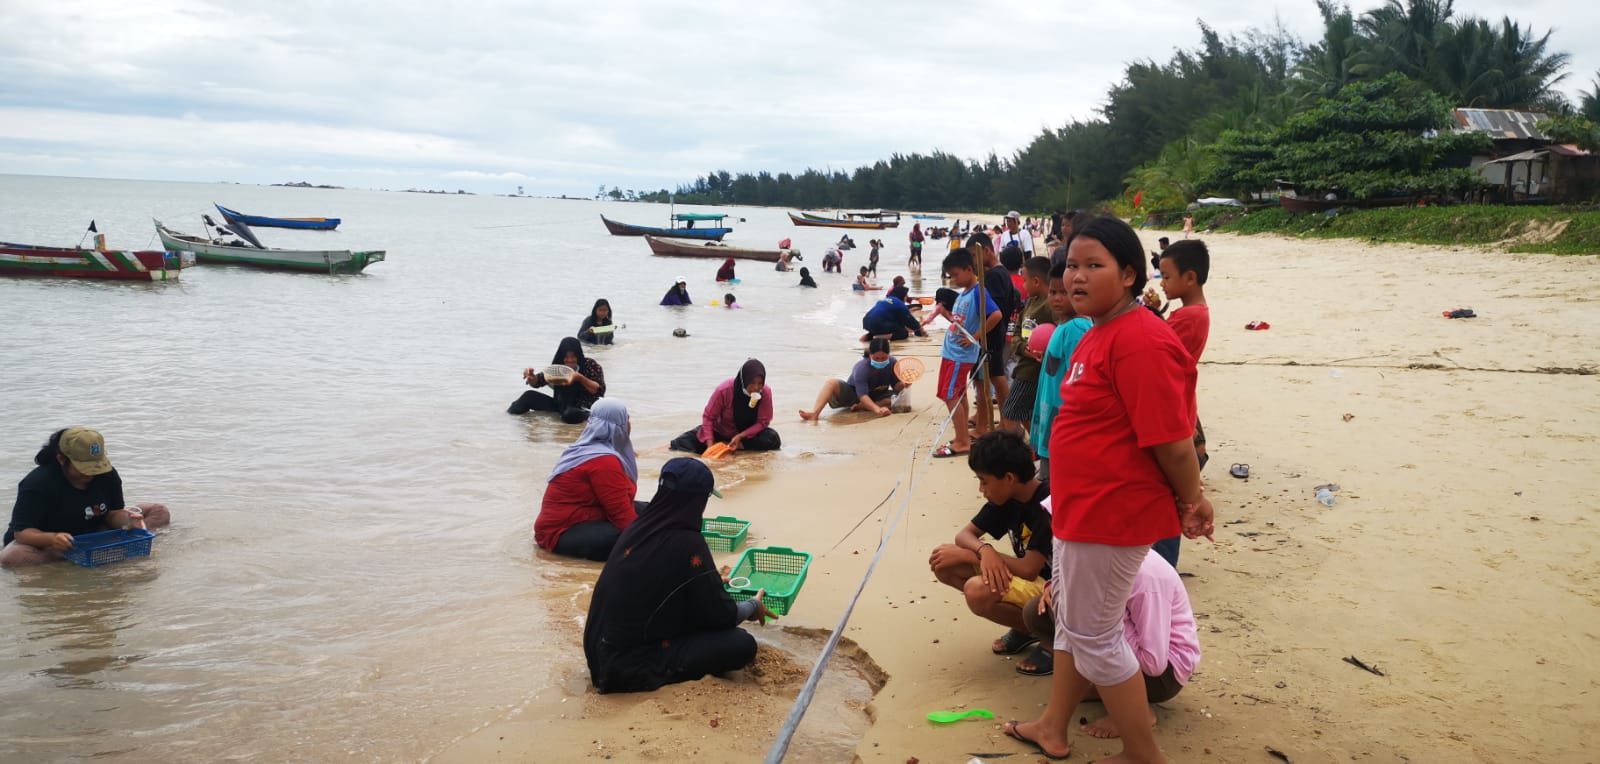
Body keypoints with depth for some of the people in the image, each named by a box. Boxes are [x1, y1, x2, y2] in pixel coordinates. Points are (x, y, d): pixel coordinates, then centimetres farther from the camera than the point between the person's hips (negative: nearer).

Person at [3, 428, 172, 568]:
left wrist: (129, 519, -30)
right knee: (10, 558, -41)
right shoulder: (37, 484, -23)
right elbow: (21, 532, -26)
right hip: (45, 542, -4)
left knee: (161, 513, -8)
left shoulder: (107, 475, -8)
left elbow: (113, 514, -4)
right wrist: (51, 538, -48)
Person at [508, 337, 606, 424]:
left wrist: (580, 378, -30)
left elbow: (600, 390, -17)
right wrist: (531, 376, -16)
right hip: (561, 406, 6)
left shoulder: (590, 365, -11)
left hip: (584, 409, -6)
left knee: (570, 414, -41)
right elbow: (536, 382, 9)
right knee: (529, 396, -6)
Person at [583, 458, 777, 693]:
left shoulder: (637, 528, 4)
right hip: (631, 666, -8)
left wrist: (709, 579, 37)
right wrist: (754, 607, 12)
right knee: (742, 644, -6)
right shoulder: (687, 543, -19)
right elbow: (721, 616, -10)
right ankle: (657, 674, -3)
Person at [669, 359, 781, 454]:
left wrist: (740, 436, -29)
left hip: (748, 433, 3)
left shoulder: (766, 392, -24)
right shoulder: (724, 390, -27)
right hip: (720, 432, -3)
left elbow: (763, 422, -16)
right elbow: (708, 417, -18)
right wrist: (710, 445, -29)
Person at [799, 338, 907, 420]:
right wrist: (877, 409, -56)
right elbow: (862, 395, -39)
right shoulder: (861, 368, -30)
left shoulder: (892, 363, -18)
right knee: (831, 383, -32)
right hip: (852, 395, -3)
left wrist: (902, 384, -35)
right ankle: (814, 413, -54)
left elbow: (896, 386, -10)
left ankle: (861, 407, -31)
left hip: (877, 397, 3)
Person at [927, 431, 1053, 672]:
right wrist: (984, 551, -25)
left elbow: (1029, 569, -28)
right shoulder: (1007, 497, -3)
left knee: (978, 591, -32)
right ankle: (1025, 625, 3)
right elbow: (965, 533, 1)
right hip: (1027, 577, 9)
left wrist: (968, 555, -20)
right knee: (943, 562, -5)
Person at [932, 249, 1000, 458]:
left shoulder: (978, 292, -16)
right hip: (950, 352, 9)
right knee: (958, 395, 15)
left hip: (961, 355, -9)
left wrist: (975, 337, -21)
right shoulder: (962, 294, 11)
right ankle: (964, 437, 24)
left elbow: (996, 315, -27)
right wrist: (943, 311, 8)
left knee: (951, 396, -7)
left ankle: (962, 442, -1)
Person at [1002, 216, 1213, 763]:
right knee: (1071, 617, 22)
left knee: (1095, 636, 3)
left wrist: (1191, 503, -11)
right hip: (1081, 507, 10)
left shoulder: (1140, 342, -25)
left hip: (1112, 514, -10)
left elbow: (1173, 439, -24)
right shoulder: (1098, 333, 9)